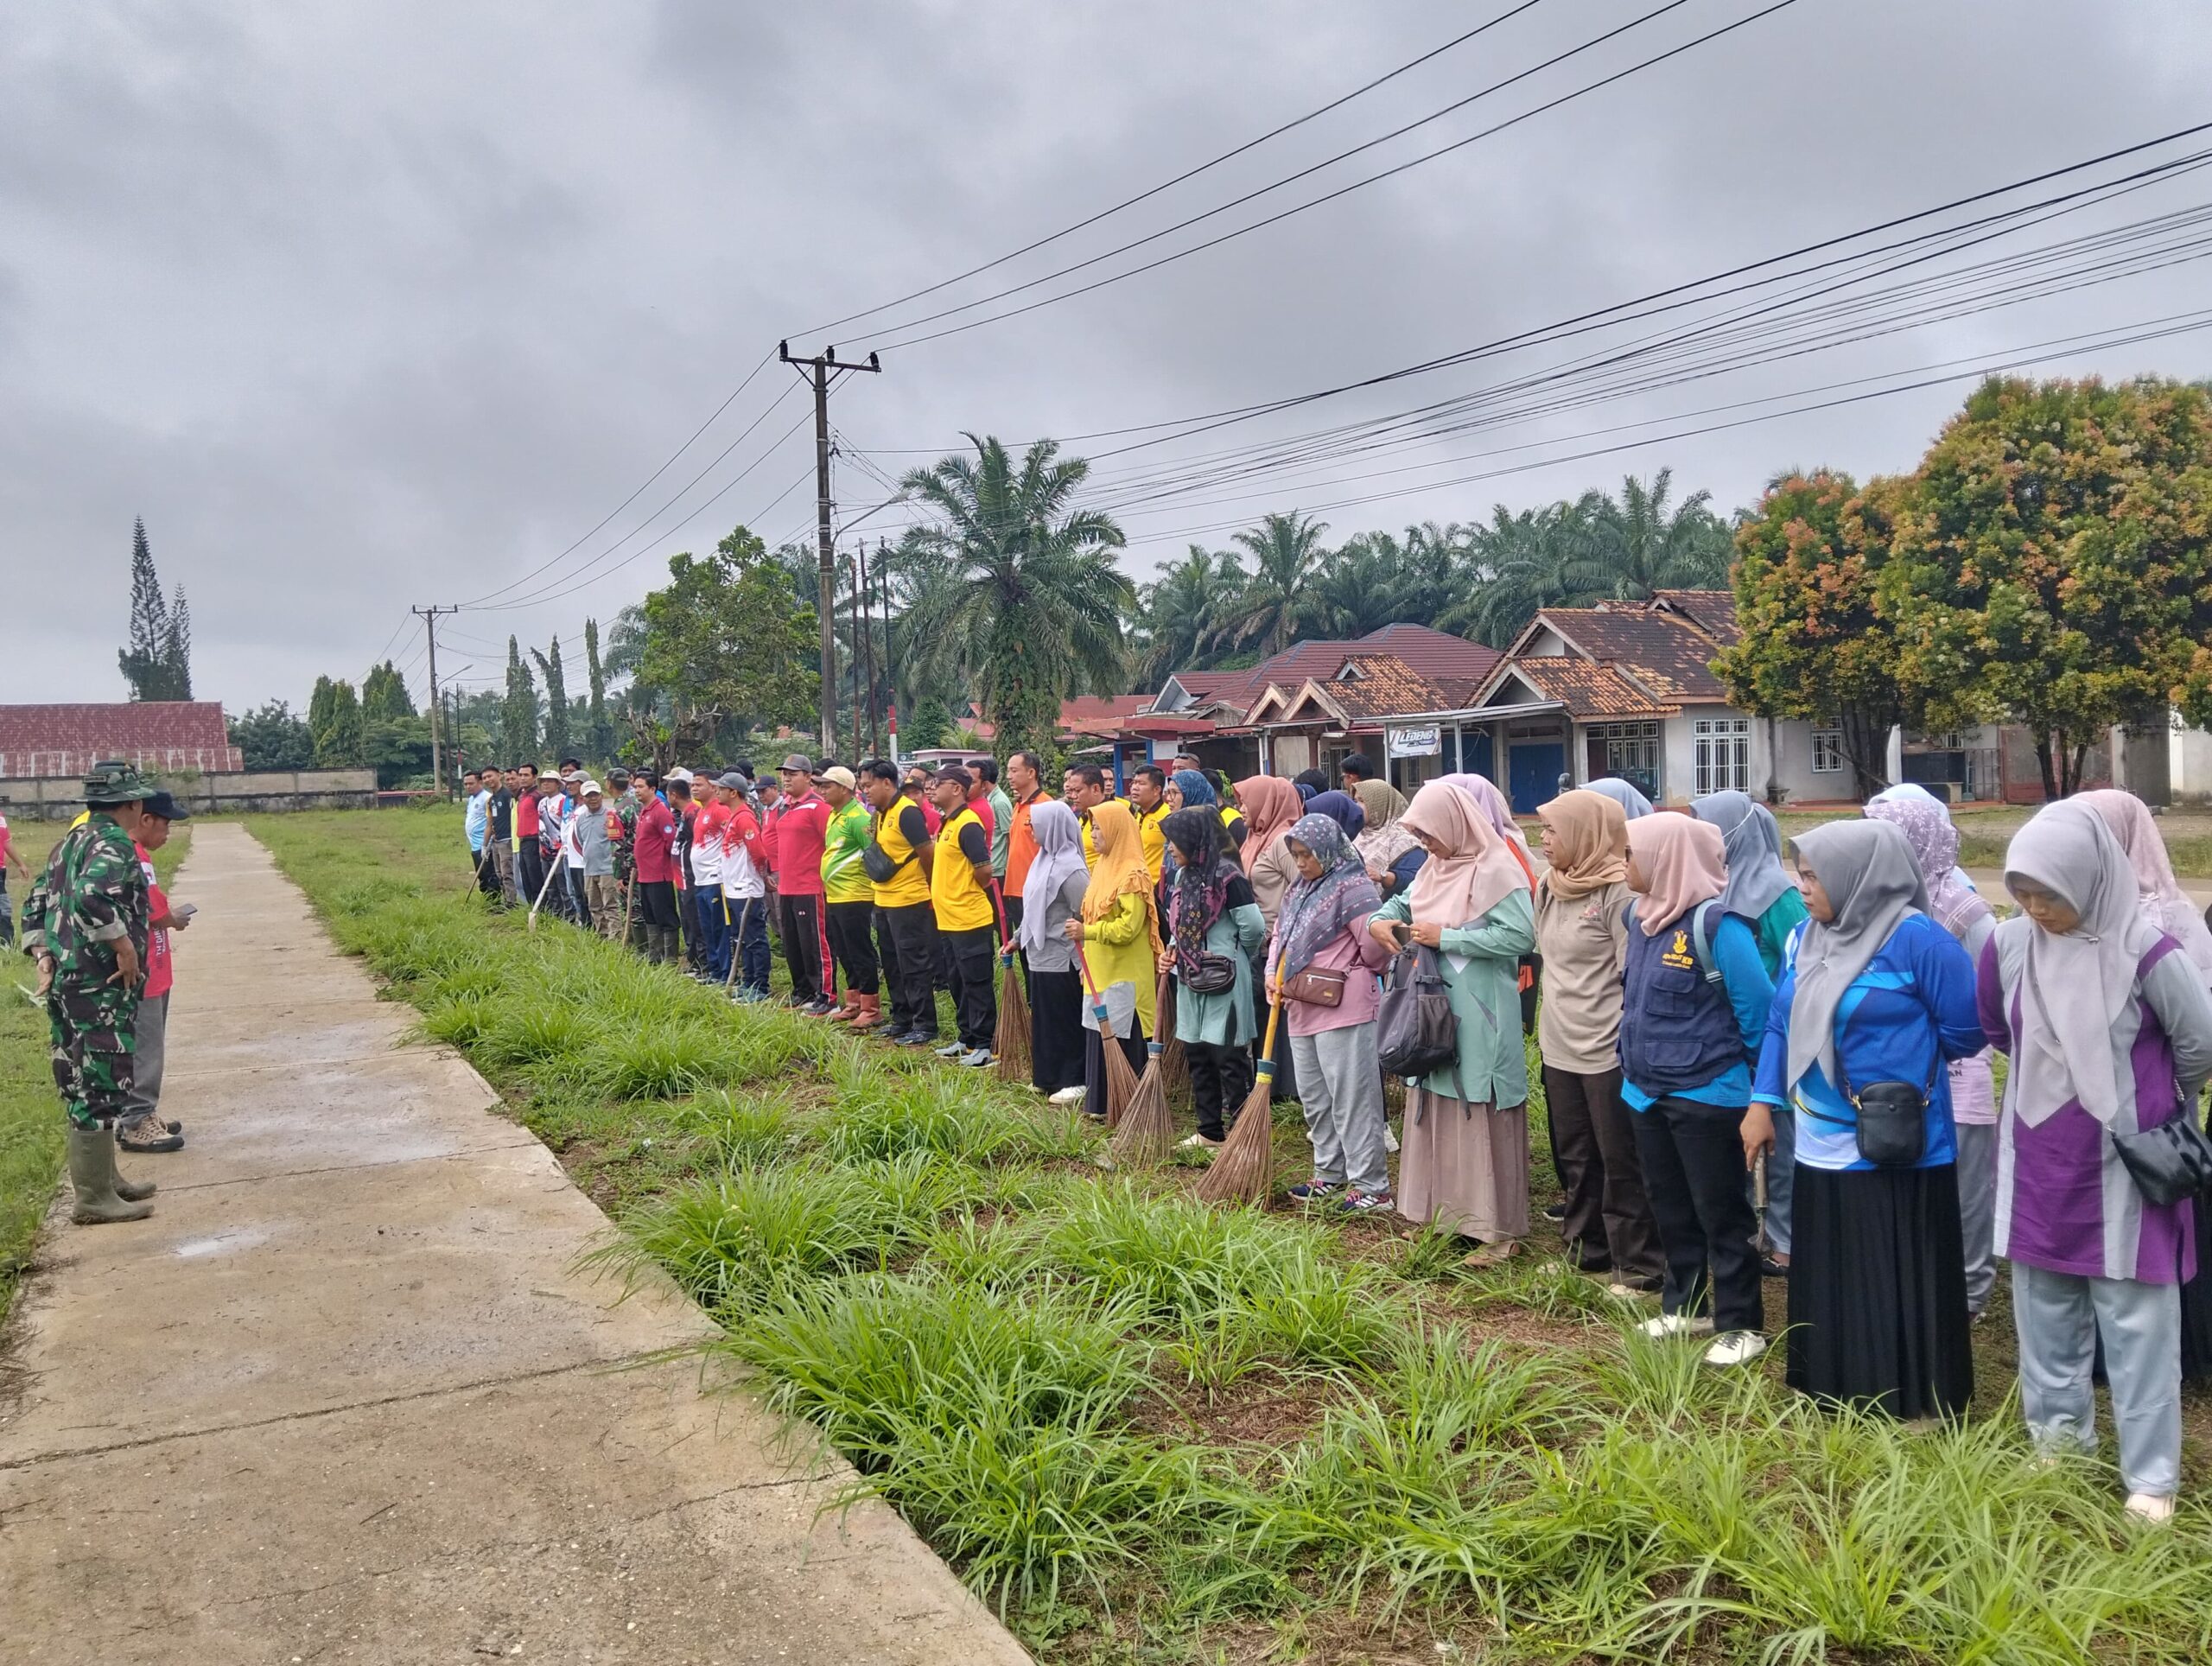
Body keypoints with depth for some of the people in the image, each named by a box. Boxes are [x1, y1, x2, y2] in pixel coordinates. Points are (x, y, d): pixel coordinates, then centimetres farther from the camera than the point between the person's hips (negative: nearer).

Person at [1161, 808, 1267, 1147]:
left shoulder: (1226, 876, -16)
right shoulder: (1183, 876, 10)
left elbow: (1254, 926, -16)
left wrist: (1235, 956, 0)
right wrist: (1172, 950, 4)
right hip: (1191, 979, 9)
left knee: (1229, 1056, -2)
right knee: (1196, 1055, 14)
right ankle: (1210, 1131, 25)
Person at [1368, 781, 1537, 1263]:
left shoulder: (1496, 870, -13)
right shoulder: (1435, 867, 11)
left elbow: (1521, 935, -22)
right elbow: (1403, 901, 26)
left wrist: (1445, 937, -19)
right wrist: (1379, 920, 2)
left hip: (1479, 1020, -8)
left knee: (1482, 1120, -2)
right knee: (1436, 1114, 13)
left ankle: (1500, 1228, 7)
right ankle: (1445, 1210, 25)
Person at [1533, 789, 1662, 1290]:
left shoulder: (1618, 893, -15)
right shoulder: (1549, 888, 8)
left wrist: (1632, 1046, -15)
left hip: (1608, 1052, -8)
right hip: (1560, 1048, 8)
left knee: (1621, 1163, 3)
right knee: (1574, 1159, 17)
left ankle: (1638, 1265, 14)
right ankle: (1584, 1250, 31)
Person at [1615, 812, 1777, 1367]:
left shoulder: (1716, 922, -19)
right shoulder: (1646, 917, 5)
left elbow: (1757, 1007, -13)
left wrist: (1755, 1075, -1)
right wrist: (1634, 1063, 14)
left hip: (1706, 1094, -8)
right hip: (1648, 1091, 8)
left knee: (1720, 1212, 5)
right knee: (1669, 1206, 18)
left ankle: (1741, 1325, 17)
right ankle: (1685, 1306, 32)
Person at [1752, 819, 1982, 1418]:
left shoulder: (1916, 938, -16)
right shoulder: (1805, 940, 5)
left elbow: (1966, 1031, -10)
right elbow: (1781, 1025, 10)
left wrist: (1899, 1059, 4)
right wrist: (1763, 1103, 4)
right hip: (1822, 1145, 7)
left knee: (1897, 1286, 5)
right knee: (1828, 1282, 17)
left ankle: (1911, 1411, 21)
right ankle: (1834, 1397, 32)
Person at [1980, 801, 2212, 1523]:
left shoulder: (2144, 951, -18)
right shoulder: (2008, 944, -6)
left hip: (2124, 1167, -4)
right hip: (2039, 1163, 4)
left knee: (2137, 1321, 5)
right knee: (2044, 1308, 15)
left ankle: (2150, 1476, 17)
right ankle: (2058, 1437, 32)